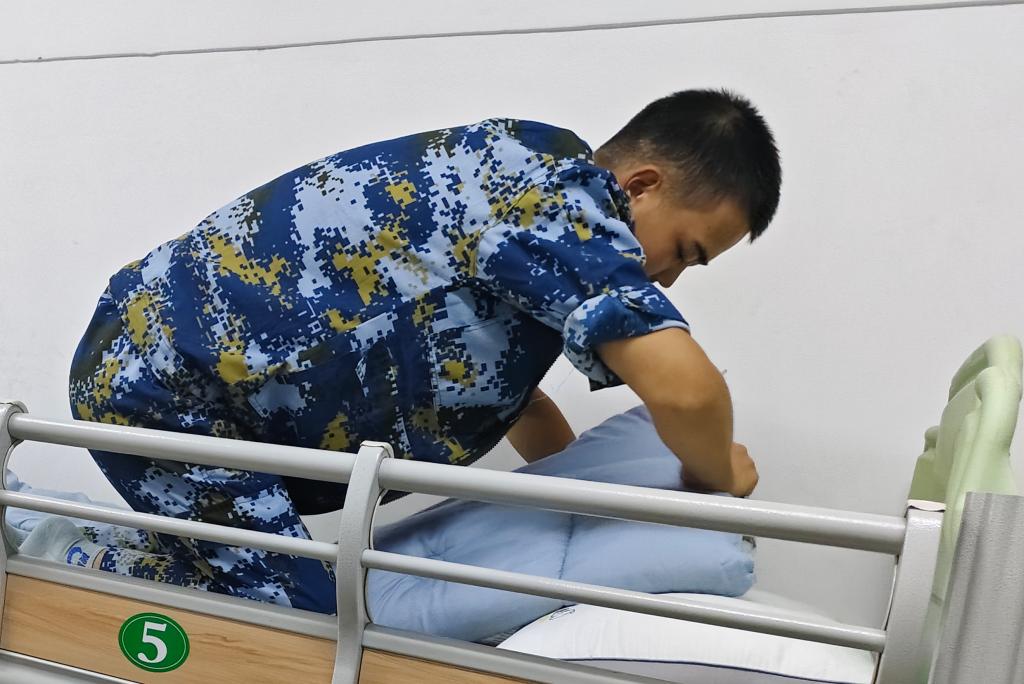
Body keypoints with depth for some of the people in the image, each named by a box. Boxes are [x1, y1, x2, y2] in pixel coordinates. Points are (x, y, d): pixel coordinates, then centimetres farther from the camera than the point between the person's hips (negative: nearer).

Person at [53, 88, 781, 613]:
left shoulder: (525, 194, 11)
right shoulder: (555, 191, -20)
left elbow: (507, 391, 21)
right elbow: (684, 388, -32)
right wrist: (720, 478, -9)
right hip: (163, 384, -10)